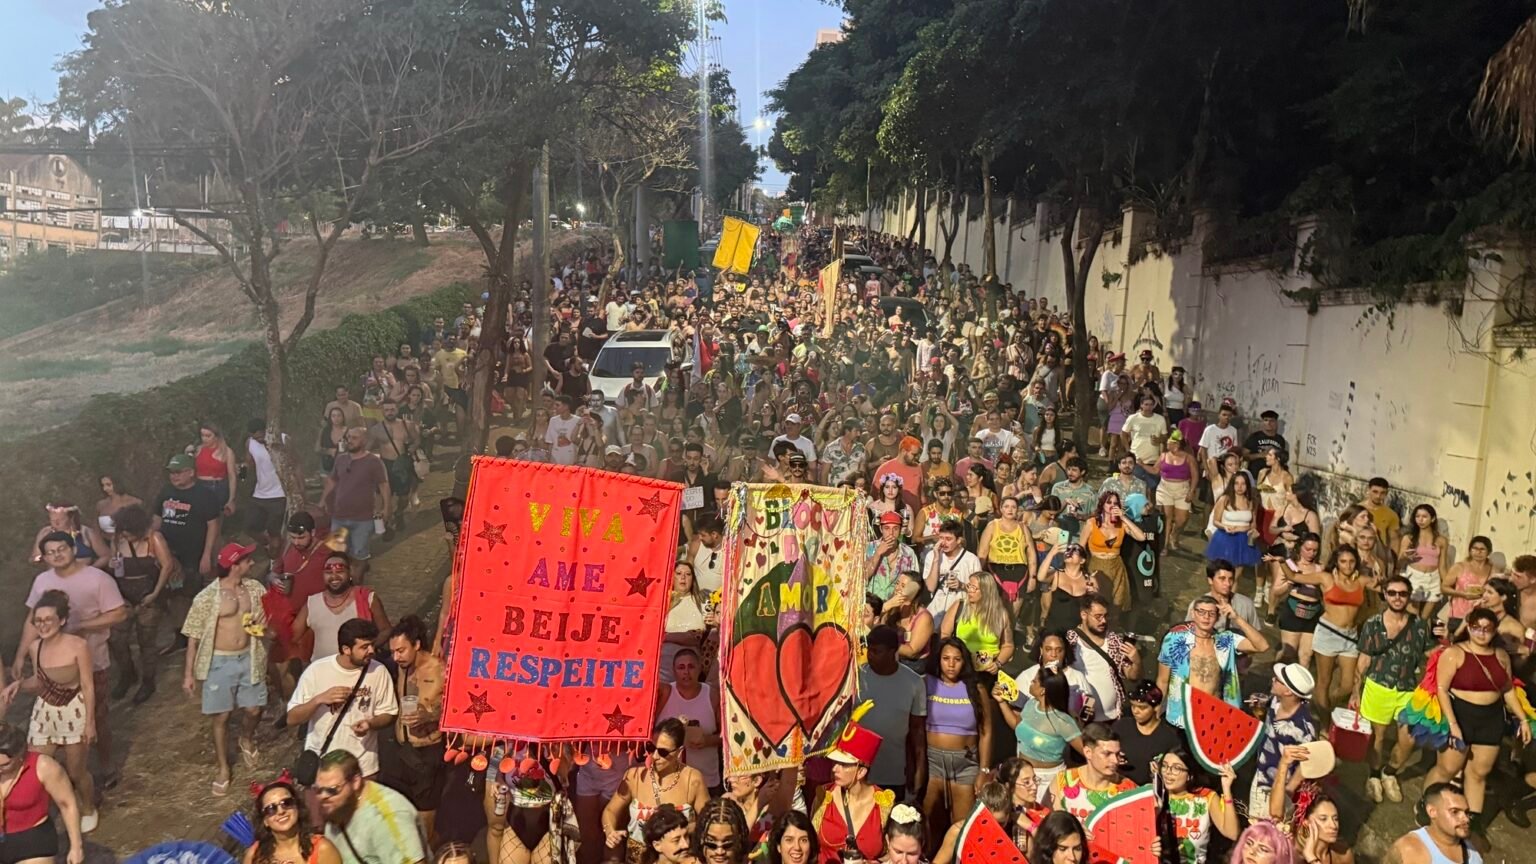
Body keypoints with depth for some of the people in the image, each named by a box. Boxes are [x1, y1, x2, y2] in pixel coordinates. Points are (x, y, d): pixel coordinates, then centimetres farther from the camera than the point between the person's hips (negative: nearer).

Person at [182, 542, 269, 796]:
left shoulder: (255, 589, -2)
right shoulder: (207, 597, -15)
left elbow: (269, 616, 13)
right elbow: (194, 636, -9)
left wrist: (265, 621, -13)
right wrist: (189, 673, -8)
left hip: (249, 658, 4)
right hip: (220, 662, -4)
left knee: (253, 709, 12)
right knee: (221, 717, 6)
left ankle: (247, 741, 45)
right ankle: (223, 767, 24)